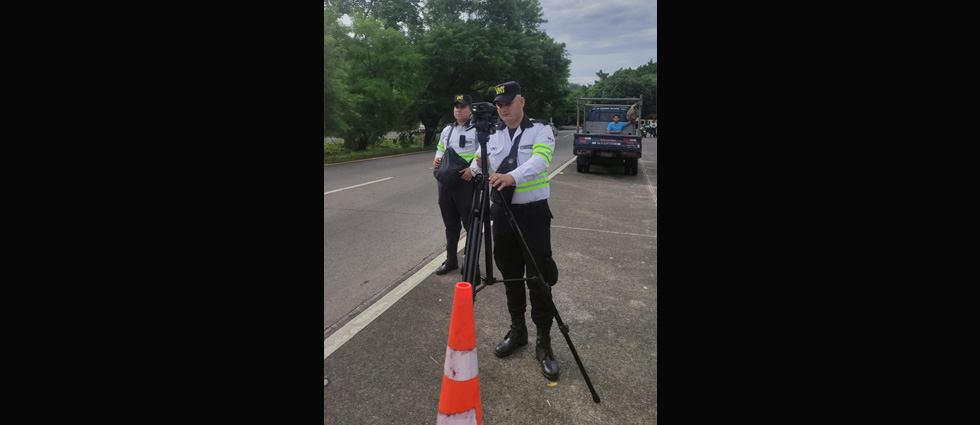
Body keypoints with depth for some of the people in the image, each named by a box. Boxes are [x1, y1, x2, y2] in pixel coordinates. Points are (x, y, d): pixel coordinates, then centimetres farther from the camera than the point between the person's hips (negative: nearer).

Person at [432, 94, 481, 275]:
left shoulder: (477, 130, -4)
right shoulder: (447, 130, 17)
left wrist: (473, 169, -24)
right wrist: (437, 160, 5)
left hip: (466, 182, -7)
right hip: (445, 181, 7)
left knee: (470, 223, -1)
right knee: (450, 224, 14)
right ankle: (451, 260, 26)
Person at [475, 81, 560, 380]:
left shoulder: (540, 131, -3)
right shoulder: (493, 136, 12)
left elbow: (540, 160, -22)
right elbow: (479, 162, 3)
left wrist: (512, 177, -40)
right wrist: (477, 168, -22)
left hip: (533, 212, -4)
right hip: (502, 211, 5)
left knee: (538, 279, -1)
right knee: (510, 276, 13)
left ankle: (544, 342, 14)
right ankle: (517, 330, 31)